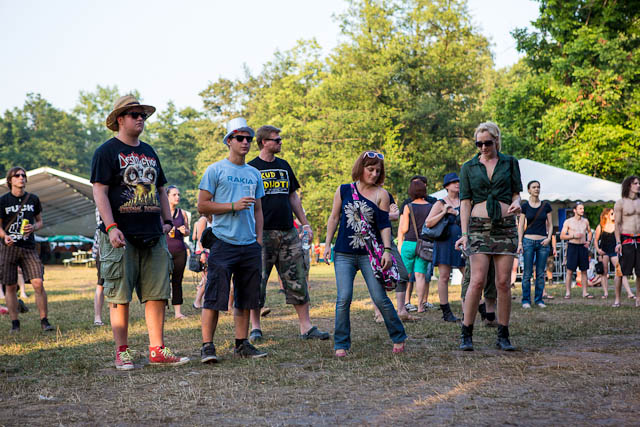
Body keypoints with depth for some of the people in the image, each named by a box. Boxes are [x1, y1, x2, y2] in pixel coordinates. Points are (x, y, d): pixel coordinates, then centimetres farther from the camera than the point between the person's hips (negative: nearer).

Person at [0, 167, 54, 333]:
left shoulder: (33, 199, 8)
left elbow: (40, 221, 16)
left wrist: (33, 228, -7)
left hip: (28, 247, 1)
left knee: (38, 284, -10)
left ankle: (44, 321, -2)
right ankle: (14, 323, 11)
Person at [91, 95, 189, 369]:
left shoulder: (148, 152, 19)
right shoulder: (107, 152, -1)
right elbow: (99, 192, -9)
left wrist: (167, 221, 15)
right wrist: (111, 227, -18)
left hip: (153, 235, 6)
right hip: (121, 236, -6)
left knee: (157, 294, 4)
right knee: (120, 296, -2)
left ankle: (157, 350, 10)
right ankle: (122, 352, 7)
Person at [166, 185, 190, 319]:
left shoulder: (182, 213, 13)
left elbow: (188, 231, 18)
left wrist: (184, 231, -5)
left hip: (180, 251, 3)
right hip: (165, 249, -3)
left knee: (177, 281, 4)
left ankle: (178, 311, 6)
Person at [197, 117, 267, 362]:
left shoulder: (254, 174, 17)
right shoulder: (215, 170, 0)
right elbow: (202, 206, -4)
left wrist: (259, 239, 11)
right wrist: (233, 206, -13)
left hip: (250, 245, 6)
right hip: (224, 243, -6)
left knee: (245, 298, 8)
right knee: (214, 297, -9)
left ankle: (242, 344, 16)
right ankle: (207, 346, -5)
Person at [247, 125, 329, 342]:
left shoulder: (284, 166, 16)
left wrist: (305, 224, 15)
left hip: (288, 232, 5)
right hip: (263, 233, -5)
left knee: (297, 280, 3)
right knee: (257, 282, -1)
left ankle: (306, 326, 7)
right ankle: (255, 328, 10)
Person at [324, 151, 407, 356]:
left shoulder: (381, 194, 3)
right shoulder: (343, 190, 8)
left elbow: (385, 225, -1)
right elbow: (334, 218, 12)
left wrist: (387, 250, -9)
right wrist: (327, 244, 7)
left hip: (370, 253, -1)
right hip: (344, 254, 1)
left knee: (380, 298, -4)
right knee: (343, 299, -6)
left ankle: (398, 338, 13)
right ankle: (341, 344, 4)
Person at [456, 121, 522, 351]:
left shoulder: (510, 163, 10)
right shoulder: (468, 167, 8)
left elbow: (516, 193, 11)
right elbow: (465, 202, 4)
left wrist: (516, 204, -13)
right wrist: (464, 233, -5)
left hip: (505, 225, 1)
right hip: (479, 226, -1)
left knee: (503, 282, -2)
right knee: (478, 280, -11)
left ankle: (503, 335, 7)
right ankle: (466, 334, -2)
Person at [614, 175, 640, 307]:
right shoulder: (620, 203, 0)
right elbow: (617, 224, -3)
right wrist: (618, 243, -12)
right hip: (625, 240, -4)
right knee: (621, 271, -3)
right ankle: (617, 299, 2)